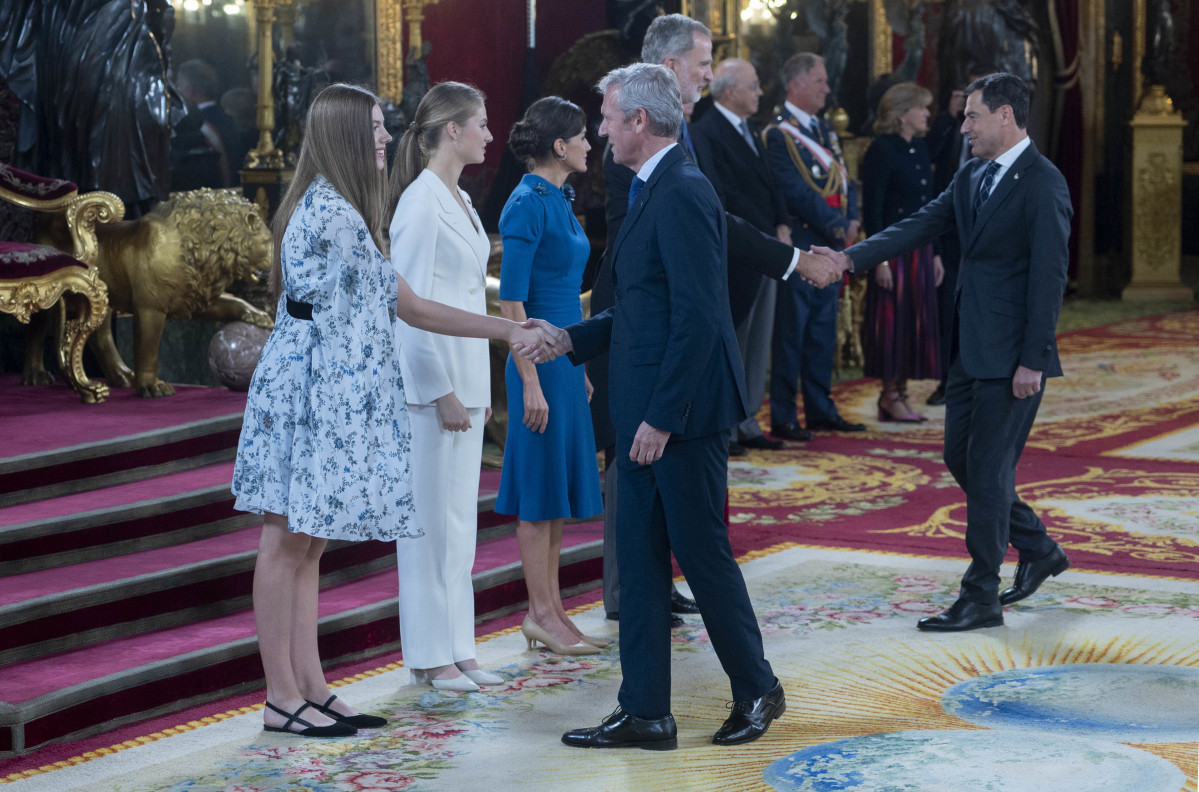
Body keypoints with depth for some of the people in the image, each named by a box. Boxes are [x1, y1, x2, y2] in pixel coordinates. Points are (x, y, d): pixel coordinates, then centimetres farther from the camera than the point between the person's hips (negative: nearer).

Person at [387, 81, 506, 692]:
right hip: (432, 380, -9)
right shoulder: (421, 201, -13)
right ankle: (428, 657, 5)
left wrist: (477, 387, 16)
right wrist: (442, 392, -17)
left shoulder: (460, 200, 14)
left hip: (465, 377, 9)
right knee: (432, 519, -2)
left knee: (460, 517, 12)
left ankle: (457, 650, 18)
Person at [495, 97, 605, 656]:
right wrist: (531, 383, -20)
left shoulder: (557, 200, 13)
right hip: (541, 358, -9)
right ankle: (540, 616, 4)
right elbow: (511, 301, -18)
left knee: (559, 490, 11)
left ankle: (552, 611, 17)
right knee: (541, 490, -3)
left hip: (565, 355, 9)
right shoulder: (528, 203, -15)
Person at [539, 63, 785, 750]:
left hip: (684, 411, -10)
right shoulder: (654, 192, 15)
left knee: (703, 553, 2)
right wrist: (571, 338, 14)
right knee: (640, 558, 9)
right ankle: (645, 714, 14)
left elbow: (698, 317, -22)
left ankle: (758, 691, 20)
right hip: (645, 411, 10)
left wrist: (663, 416, -22)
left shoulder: (683, 193, -17)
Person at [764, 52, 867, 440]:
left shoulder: (825, 129, 17)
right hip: (799, 244, -8)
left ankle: (820, 409, 20)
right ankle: (783, 418, 1)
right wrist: (837, 225, -13)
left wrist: (851, 221, -1)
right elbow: (796, 191, -17)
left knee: (822, 332, 13)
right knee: (791, 332, -3)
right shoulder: (778, 133, -10)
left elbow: (844, 180, 16)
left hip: (831, 244, 8)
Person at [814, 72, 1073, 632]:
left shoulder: (1043, 184, -14)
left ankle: (981, 599, 5)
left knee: (988, 469, -4)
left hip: (1011, 356, -9)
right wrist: (851, 257, -5)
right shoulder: (972, 177, 12)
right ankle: (1038, 549, 32)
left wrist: (1033, 360, -19)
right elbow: (922, 225, 8)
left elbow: (1049, 276, -17)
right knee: (961, 457, 15)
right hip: (971, 351, 9)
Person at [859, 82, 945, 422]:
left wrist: (935, 253, 14)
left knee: (916, 321, 9)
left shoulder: (920, 149, 13)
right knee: (892, 320, -2)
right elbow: (872, 209, -14)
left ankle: (901, 394, 16)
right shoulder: (881, 151, -11)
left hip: (920, 249, 8)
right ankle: (890, 396, 6)